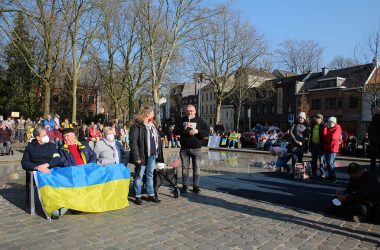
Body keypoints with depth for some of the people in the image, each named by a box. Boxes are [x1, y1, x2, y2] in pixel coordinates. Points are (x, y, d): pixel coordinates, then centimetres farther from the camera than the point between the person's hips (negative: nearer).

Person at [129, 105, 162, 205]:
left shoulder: (153, 125, 14)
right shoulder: (137, 126, -11)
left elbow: (157, 140, 17)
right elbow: (133, 142, -15)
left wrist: (158, 153, 10)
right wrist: (137, 157, -19)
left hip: (152, 155, 7)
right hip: (142, 156, -7)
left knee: (150, 175, 14)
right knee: (139, 176, 3)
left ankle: (151, 195, 23)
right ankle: (137, 196, 15)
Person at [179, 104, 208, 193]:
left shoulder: (200, 120, 4)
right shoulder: (182, 120, 8)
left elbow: (207, 132, 1)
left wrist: (197, 131, -15)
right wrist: (183, 128, -12)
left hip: (196, 148, -1)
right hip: (184, 148, 1)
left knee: (197, 168, 2)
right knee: (185, 167, 7)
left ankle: (196, 186, 12)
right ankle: (185, 185, 18)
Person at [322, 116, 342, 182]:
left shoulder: (337, 128, -2)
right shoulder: (327, 128, 18)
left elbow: (333, 137, -15)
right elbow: (324, 135, 2)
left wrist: (326, 138, 0)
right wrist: (325, 127, -3)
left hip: (333, 148, -7)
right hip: (326, 147, 7)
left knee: (330, 163, -12)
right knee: (327, 162, 11)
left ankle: (333, 177, -5)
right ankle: (329, 176, 19)